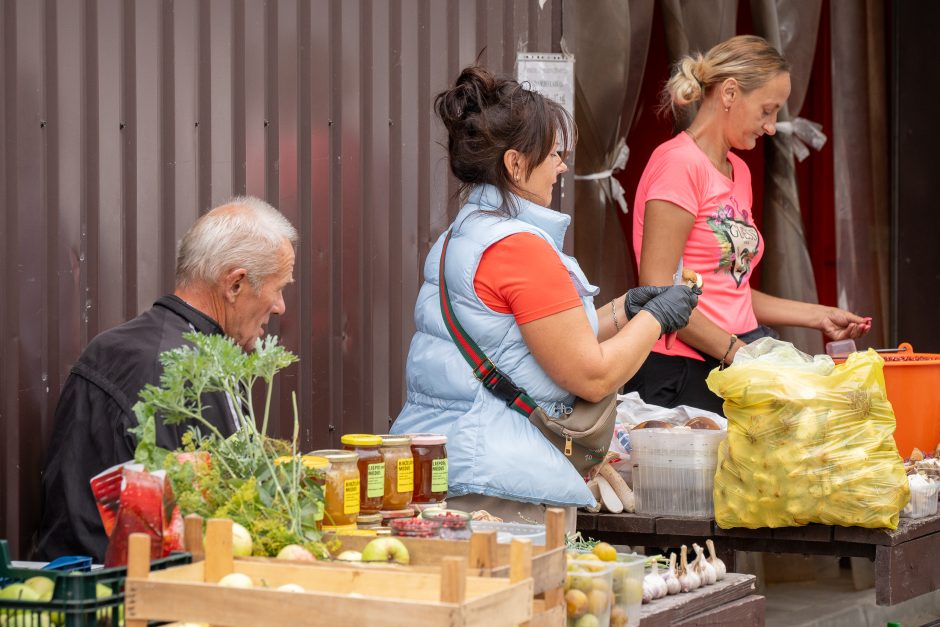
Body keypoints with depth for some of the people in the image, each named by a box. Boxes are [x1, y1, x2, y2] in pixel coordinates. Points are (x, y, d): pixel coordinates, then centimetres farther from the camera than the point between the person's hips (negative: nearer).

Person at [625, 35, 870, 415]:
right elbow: (657, 291, -17)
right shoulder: (679, 163, -10)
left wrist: (818, 316, 17)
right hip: (682, 377, -8)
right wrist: (739, 353, -17)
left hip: (735, 369, 8)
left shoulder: (738, 172, 18)